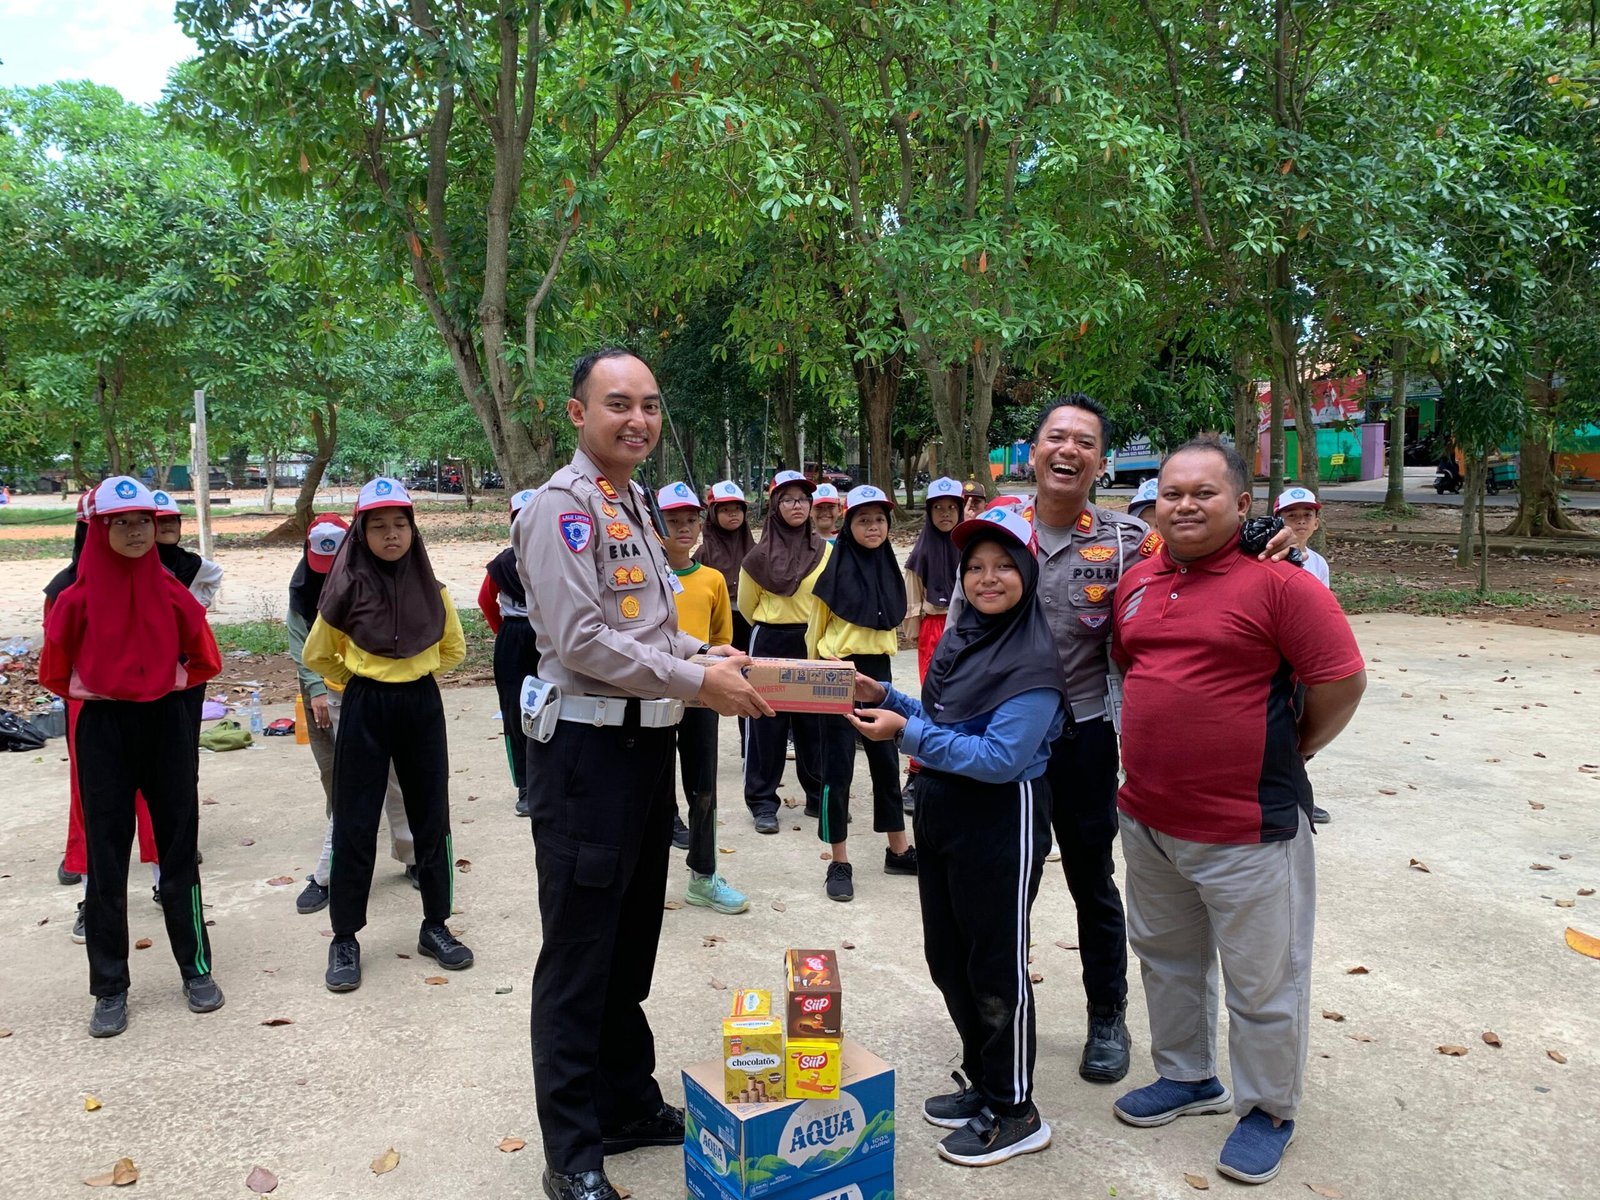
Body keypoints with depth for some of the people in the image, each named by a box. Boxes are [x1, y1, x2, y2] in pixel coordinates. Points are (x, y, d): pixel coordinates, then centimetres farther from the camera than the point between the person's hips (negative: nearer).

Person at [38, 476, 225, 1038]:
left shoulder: (170, 591, -2)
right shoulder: (79, 597, -8)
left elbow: (203, 659, 10)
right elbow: (55, 672, 3)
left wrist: (168, 683, 8)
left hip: (166, 724, 1)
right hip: (103, 730, -1)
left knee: (179, 850, 9)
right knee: (106, 861, 5)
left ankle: (196, 968, 21)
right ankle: (109, 988, 16)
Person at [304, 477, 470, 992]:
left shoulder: (431, 586, -1)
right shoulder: (347, 587, -7)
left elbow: (453, 648, 14)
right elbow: (318, 655, 6)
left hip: (423, 706, 3)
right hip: (365, 711, -2)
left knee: (431, 818, 8)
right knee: (355, 825, 2)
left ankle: (436, 926, 22)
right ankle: (345, 938, 15)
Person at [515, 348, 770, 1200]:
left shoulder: (633, 506, 16)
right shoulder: (564, 505, -13)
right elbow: (582, 641, -21)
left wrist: (713, 660, 6)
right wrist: (695, 681, -17)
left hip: (647, 744, 9)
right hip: (588, 751, -9)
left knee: (631, 944, 19)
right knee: (578, 954, 2)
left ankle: (629, 1104, 35)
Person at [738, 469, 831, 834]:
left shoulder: (826, 552, -1)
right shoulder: (759, 556, -4)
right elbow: (747, 606, 9)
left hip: (813, 643, 2)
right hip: (770, 643, -1)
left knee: (814, 721, 7)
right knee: (768, 722, 3)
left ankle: (818, 796, 20)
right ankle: (762, 802, 11)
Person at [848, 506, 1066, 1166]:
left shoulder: (1033, 659, -18)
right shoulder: (959, 638, 7)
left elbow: (1000, 758, -24)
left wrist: (907, 731, -24)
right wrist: (886, 697, 1)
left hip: (1002, 825, -8)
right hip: (941, 814, 8)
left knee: (997, 969, 6)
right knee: (948, 958, 18)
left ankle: (1014, 1111, 24)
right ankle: (981, 1081, 37)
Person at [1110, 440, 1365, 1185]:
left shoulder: (1277, 582, -16)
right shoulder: (1138, 582, 5)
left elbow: (1342, 679, -14)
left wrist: (1295, 748, -2)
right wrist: (1164, 735, 11)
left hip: (1247, 827, -7)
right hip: (1148, 818, 7)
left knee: (1261, 981, 10)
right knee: (1166, 958, 23)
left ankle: (1268, 1110, 32)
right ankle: (1187, 1077, 44)